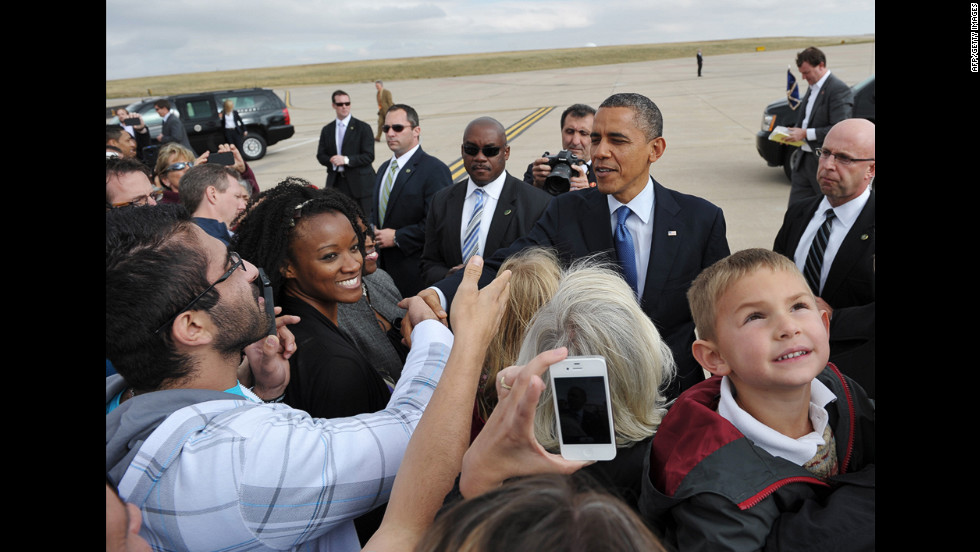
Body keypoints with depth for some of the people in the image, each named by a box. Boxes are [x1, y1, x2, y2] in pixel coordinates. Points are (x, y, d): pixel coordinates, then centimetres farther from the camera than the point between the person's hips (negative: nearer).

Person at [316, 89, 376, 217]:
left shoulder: (363, 128, 0)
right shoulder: (327, 130, 14)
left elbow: (369, 156, -6)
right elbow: (320, 155, 12)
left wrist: (346, 160, -18)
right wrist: (331, 161, -11)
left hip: (359, 184, -3)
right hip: (336, 184, 3)